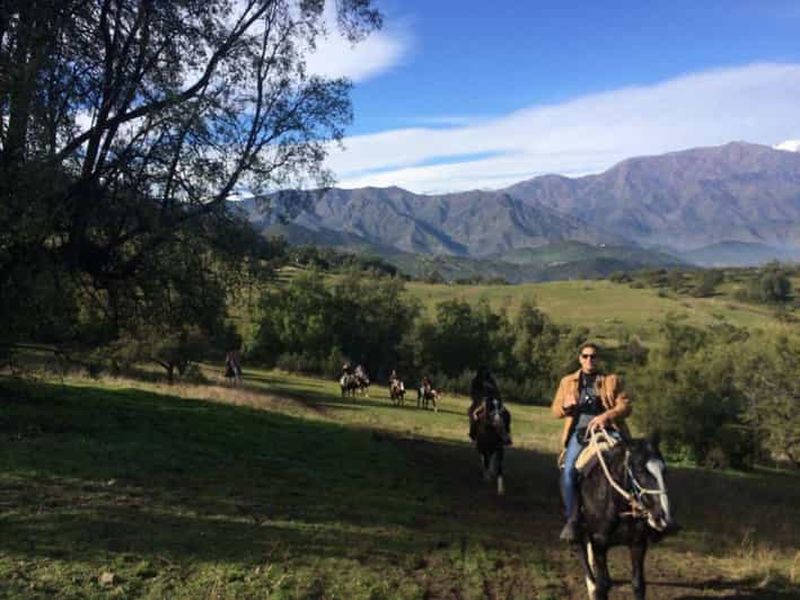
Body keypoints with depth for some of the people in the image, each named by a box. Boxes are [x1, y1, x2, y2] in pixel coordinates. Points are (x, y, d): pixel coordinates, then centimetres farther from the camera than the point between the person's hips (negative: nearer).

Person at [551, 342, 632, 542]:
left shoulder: (612, 381, 16)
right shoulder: (568, 382, 21)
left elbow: (625, 406, 5)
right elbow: (555, 409, 19)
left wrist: (607, 416, -15)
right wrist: (565, 406, -6)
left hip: (609, 430, 0)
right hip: (579, 431, 1)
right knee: (568, 470, -24)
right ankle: (572, 519, -13)